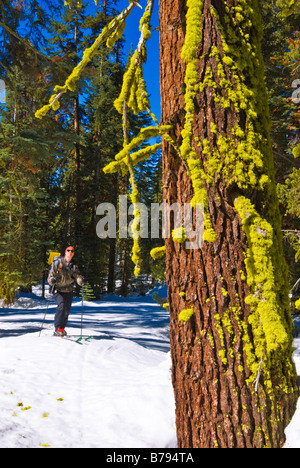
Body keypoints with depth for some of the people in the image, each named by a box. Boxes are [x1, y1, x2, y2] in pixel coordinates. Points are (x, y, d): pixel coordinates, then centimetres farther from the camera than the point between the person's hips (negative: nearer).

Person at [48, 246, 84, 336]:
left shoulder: (74, 265, 8)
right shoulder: (57, 262, -6)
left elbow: (77, 276, -2)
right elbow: (51, 276, -6)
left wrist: (81, 280, -25)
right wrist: (52, 280, -29)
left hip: (69, 291, 5)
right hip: (58, 290, -4)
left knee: (67, 310, 8)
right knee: (61, 305, -26)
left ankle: (60, 329, 24)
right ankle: (58, 328, -20)